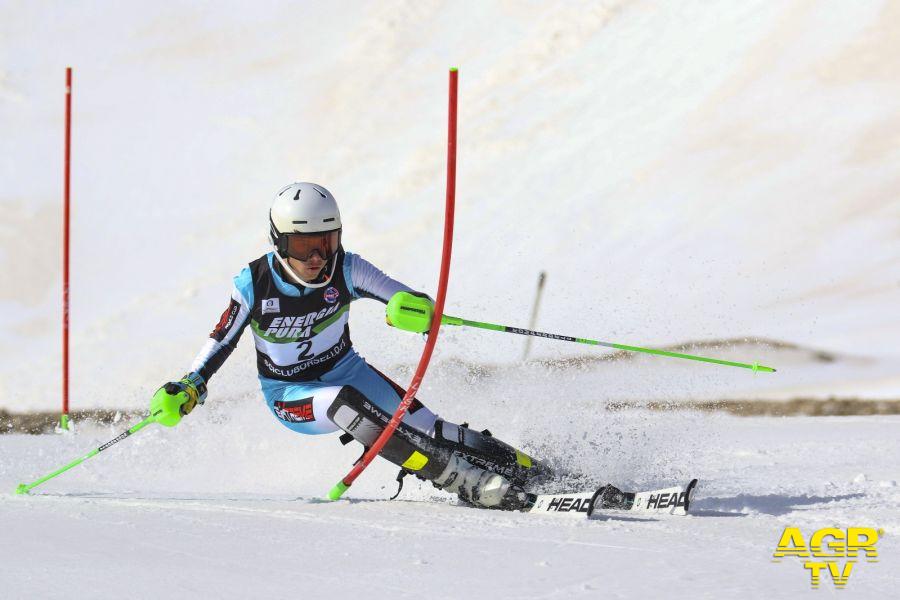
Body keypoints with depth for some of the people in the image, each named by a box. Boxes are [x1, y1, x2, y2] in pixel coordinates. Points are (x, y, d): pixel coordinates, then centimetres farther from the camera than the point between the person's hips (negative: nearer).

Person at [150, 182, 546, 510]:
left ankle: (522, 468, 1)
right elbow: (221, 341, -5)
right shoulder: (254, 284, -19)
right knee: (344, 403, -35)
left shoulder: (346, 270, -18)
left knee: (425, 429, -15)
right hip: (290, 397, -3)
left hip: (346, 370, 3)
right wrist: (187, 390, -16)